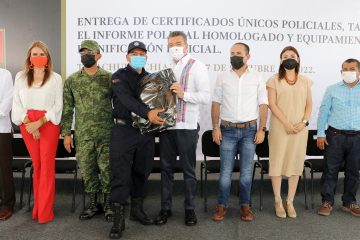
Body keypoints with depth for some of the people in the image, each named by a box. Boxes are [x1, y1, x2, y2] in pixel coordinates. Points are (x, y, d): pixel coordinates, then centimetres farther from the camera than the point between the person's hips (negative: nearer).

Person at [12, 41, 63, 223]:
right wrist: (29, 123, -9)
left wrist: (39, 123, -13)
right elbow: (17, 104, 5)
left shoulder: (55, 78, 0)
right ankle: (38, 206, 19)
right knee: (36, 165, 10)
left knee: (47, 165, -1)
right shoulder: (20, 77, 8)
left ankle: (45, 211, 7)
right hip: (27, 125, 3)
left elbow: (58, 105, -3)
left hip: (49, 124, -2)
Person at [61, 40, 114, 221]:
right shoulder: (72, 80, 5)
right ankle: (93, 204, 24)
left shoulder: (110, 78, 0)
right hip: (82, 134, 2)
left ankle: (108, 204, 17)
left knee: (107, 168, 2)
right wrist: (66, 133, 2)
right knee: (86, 169, 8)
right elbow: (67, 108, 6)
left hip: (107, 133, -2)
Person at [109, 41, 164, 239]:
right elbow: (127, 99, -20)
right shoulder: (119, 76, -1)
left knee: (142, 172, 11)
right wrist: (147, 113, -34)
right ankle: (119, 217, 1)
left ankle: (137, 209, 26)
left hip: (146, 131, 5)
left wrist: (158, 119, -5)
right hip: (124, 129, -4)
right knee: (121, 173, -5)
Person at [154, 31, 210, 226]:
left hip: (187, 126, -5)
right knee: (166, 168, 11)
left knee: (188, 170, 6)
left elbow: (206, 96, -12)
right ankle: (165, 208, 23)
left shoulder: (197, 67, -3)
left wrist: (183, 94, -23)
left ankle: (190, 208, 21)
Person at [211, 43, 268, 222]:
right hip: (227, 130, 0)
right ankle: (222, 205, 15)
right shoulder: (222, 77, 4)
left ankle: (245, 205, 20)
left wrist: (262, 129, -5)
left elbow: (263, 105, 2)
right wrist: (215, 128, -3)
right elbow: (216, 104, 4)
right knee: (225, 170, 3)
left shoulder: (257, 78, 3)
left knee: (246, 171, 6)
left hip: (249, 130, 0)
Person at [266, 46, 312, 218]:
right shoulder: (274, 80, 1)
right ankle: (278, 201, 13)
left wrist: (304, 122, -8)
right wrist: (287, 123, -15)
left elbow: (309, 105, 9)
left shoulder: (305, 81, 11)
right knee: (277, 162, 1)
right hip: (280, 128, -3)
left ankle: (290, 202, 17)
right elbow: (272, 104, -7)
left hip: (300, 128, 3)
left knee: (295, 163, 6)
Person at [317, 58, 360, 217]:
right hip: (335, 136, -1)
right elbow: (323, 112, 4)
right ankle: (327, 202, 13)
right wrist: (321, 134, -3)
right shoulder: (332, 89, 5)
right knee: (330, 170, 1)